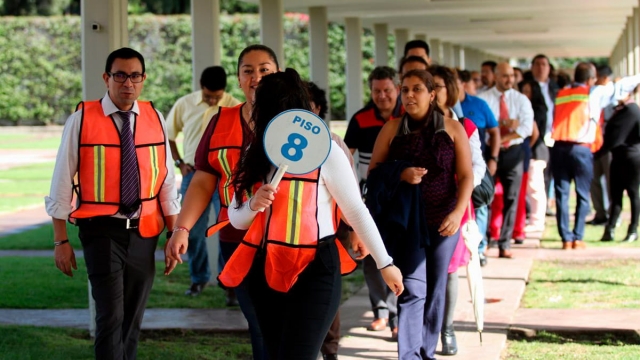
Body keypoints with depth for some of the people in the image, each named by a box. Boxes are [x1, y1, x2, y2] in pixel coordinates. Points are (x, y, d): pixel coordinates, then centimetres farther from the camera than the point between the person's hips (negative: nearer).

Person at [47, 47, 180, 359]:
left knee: (133, 317, 15)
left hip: (144, 230, 4)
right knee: (111, 316, -12)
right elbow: (62, 181, -4)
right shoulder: (82, 119, -7)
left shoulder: (154, 119, 4)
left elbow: (166, 179, 8)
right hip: (101, 229, -4)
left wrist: (174, 234, 7)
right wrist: (61, 241, -5)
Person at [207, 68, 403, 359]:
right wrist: (254, 205, -13)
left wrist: (385, 263, -3)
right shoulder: (255, 153, 8)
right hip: (265, 270, 7)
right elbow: (236, 218, 9)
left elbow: (356, 210, -6)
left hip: (314, 270, -7)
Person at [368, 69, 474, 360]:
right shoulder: (392, 129, 1)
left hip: (443, 221, 1)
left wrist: (458, 212, -16)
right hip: (407, 220, -1)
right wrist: (400, 174, -16)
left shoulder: (452, 128, 0)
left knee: (435, 289, 10)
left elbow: (466, 175, -2)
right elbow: (374, 173, 4)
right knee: (413, 289, -8)